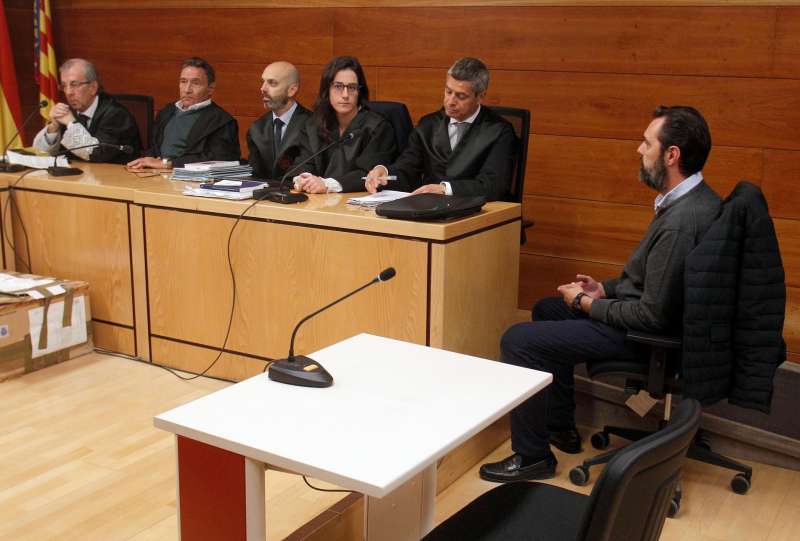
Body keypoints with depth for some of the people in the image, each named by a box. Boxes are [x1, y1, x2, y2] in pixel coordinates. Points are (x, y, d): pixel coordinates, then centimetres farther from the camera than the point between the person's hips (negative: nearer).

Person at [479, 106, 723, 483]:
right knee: (547, 310, 25)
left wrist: (587, 304, -13)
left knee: (518, 340, -11)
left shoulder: (681, 222, -30)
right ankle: (561, 427, 31)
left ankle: (532, 455, 4)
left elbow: (653, 315, -27)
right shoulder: (692, 199, 2)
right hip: (650, 311, 11)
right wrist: (604, 289, 5)